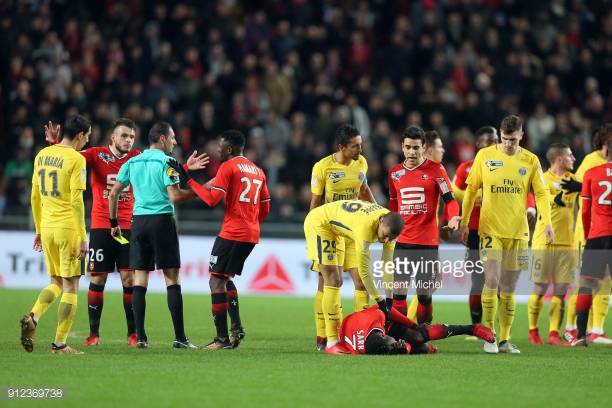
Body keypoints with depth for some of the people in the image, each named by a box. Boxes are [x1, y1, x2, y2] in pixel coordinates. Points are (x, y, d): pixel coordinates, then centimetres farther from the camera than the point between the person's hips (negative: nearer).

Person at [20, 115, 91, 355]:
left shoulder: (42, 155, 9)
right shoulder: (76, 159, -11)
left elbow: (35, 197, 14)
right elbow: (76, 202, -15)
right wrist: (82, 238, -13)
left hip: (47, 227, 6)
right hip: (68, 228, -6)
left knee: (56, 283, 17)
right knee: (70, 286, 2)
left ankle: (32, 318, -7)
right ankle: (59, 344, 0)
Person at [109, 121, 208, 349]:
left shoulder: (132, 162, 11)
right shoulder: (166, 161, -5)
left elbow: (113, 194, 10)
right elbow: (174, 196, -13)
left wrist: (114, 223, 19)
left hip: (139, 221, 5)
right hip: (162, 220, -5)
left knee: (140, 280, 4)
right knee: (172, 279, -1)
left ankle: (140, 337, 0)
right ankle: (179, 338, -4)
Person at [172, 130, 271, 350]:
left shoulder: (227, 167, -7)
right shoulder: (258, 171, 17)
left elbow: (211, 200, -15)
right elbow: (265, 209, 18)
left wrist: (188, 179, -9)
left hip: (232, 233, -8)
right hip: (252, 235, 8)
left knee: (216, 281, -3)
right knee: (226, 278, 21)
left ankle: (223, 338, -9)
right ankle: (237, 327, 8)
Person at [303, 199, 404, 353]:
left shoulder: (390, 224, -14)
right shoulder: (366, 225, -38)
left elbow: (388, 265, -7)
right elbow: (364, 269, -33)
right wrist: (380, 301, -27)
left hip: (332, 227, 9)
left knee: (336, 282, 13)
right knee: (332, 281, -14)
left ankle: (339, 334, 21)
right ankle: (331, 341, -14)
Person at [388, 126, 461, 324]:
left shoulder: (435, 170, -1)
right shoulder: (394, 173, 11)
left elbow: (449, 198, -5)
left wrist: (453, 217, -23)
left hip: (428, 241, -3)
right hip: (402, 241, 3)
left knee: (424, 295, 1)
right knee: (398, 293, -5)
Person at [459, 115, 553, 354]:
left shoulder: (530, 161, 4)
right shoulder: (484, 156, 0)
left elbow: (541, 193, 4)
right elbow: (471, 190, 7)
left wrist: (547, 222, -10)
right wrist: (464, 222, 5)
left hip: (518, 232, 2)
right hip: (491, 230, -2)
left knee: (508, 289, 7)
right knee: (492, 281, -14)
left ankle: (505, 339, 14)